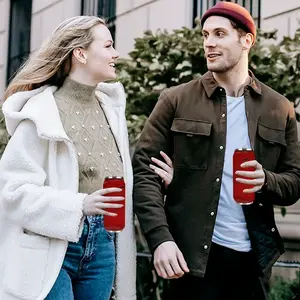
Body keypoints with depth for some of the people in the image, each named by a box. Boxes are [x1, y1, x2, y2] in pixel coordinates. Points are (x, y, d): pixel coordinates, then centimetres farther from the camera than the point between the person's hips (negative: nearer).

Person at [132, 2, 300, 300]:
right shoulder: (175, 100, 0)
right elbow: (144, 170, -5)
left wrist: (266, 181, -15)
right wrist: (160, 238, -17)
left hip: (251, 255, 2)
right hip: (191, 253, -2)